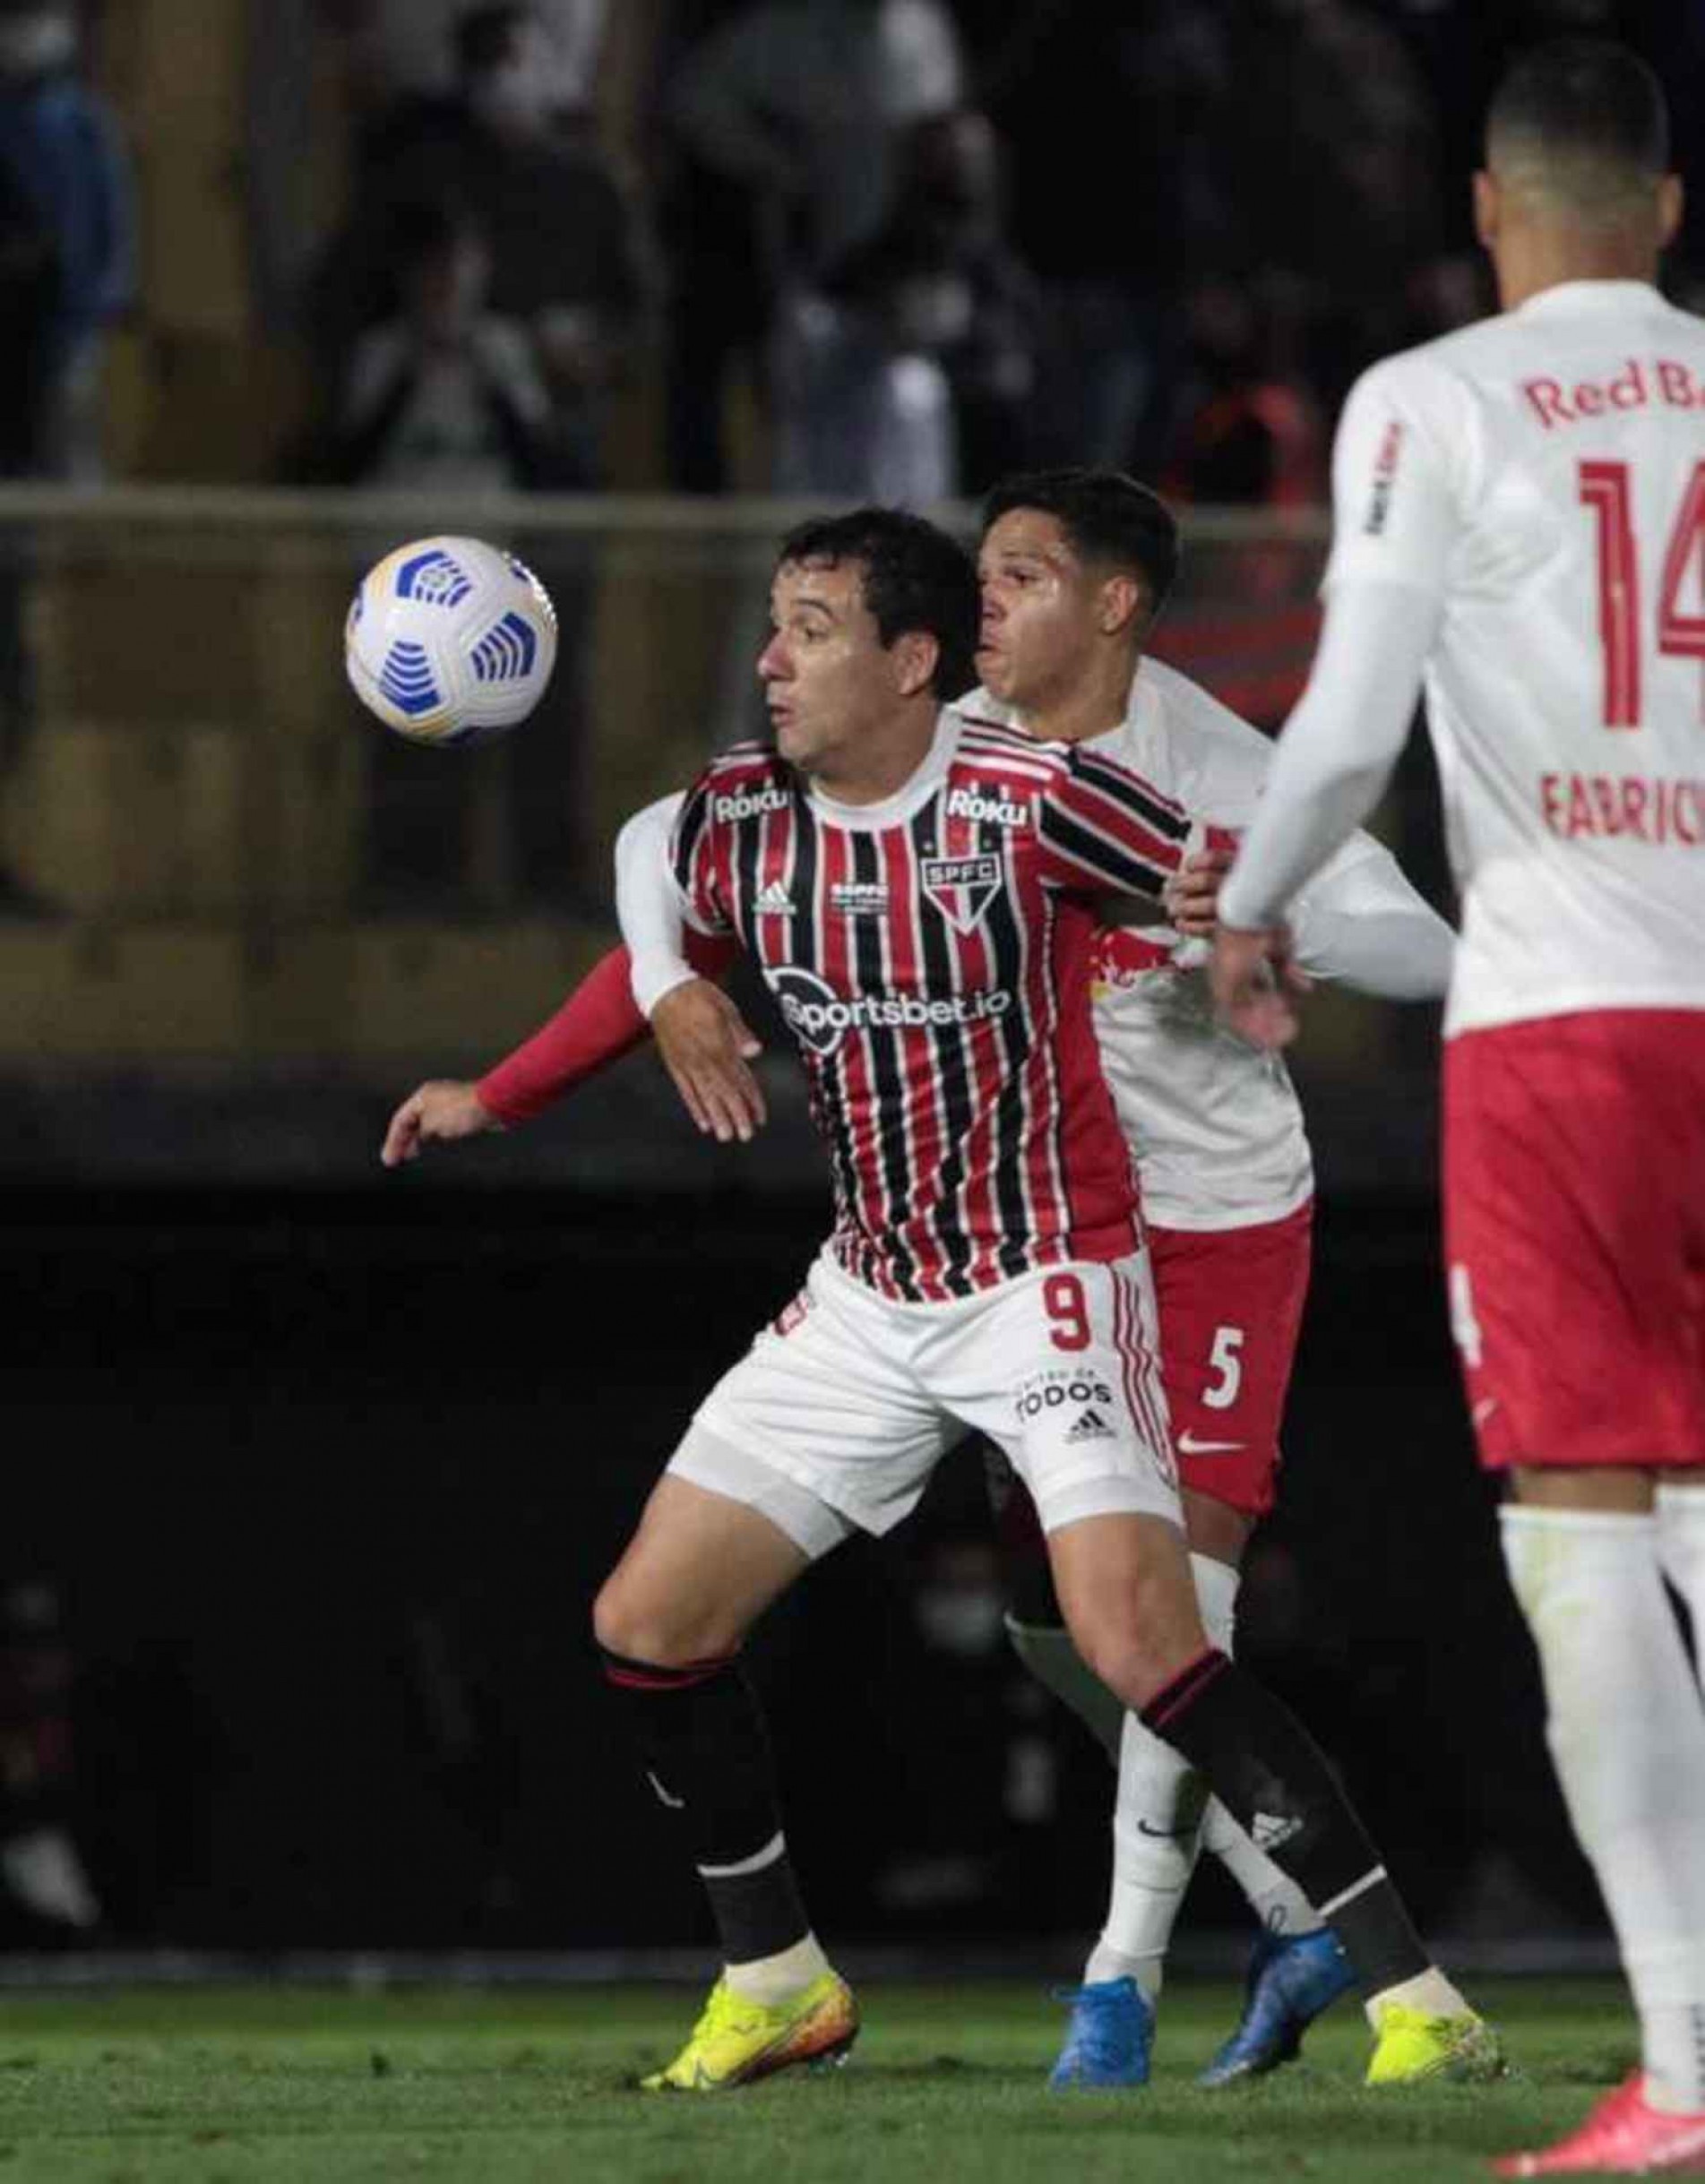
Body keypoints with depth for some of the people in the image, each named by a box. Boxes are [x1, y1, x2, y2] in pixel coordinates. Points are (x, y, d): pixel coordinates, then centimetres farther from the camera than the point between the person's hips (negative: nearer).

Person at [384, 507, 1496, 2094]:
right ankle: (776, 1981, 23)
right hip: (868, 1298, 7)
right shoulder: (737, 816, -2)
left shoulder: (1031, 797, -18)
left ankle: (1412, 1997, -17)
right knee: (647, 1626, 3)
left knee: (1137, 1642, -23)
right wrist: (493, 1098, 19)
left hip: (1050, 1283, -6)